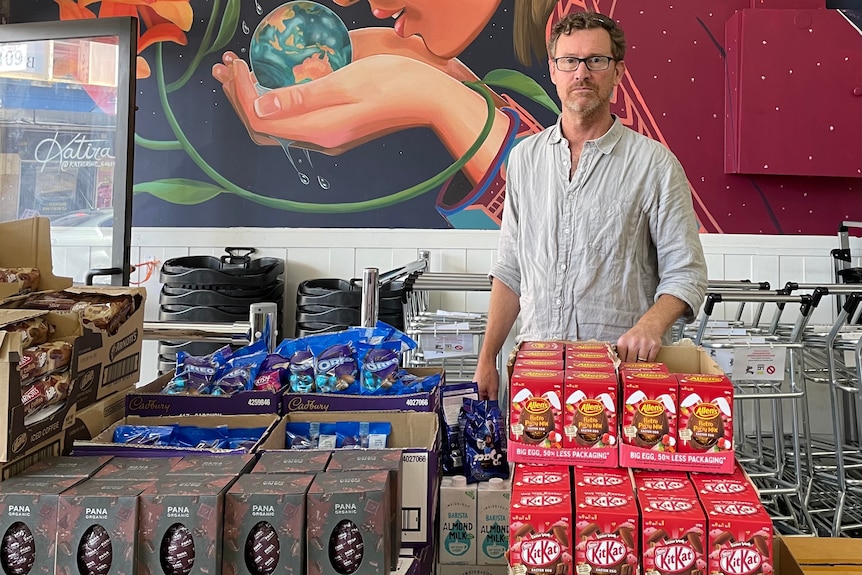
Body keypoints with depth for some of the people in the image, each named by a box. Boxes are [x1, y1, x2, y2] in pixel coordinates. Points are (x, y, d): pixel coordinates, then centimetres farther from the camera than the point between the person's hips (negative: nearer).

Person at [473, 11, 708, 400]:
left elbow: (686, 273, -4)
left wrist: (651, 325, -24)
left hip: (621, 365, -2)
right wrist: (487, 358, 8)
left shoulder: (655, 163, -3)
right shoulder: (524, 157, 9)